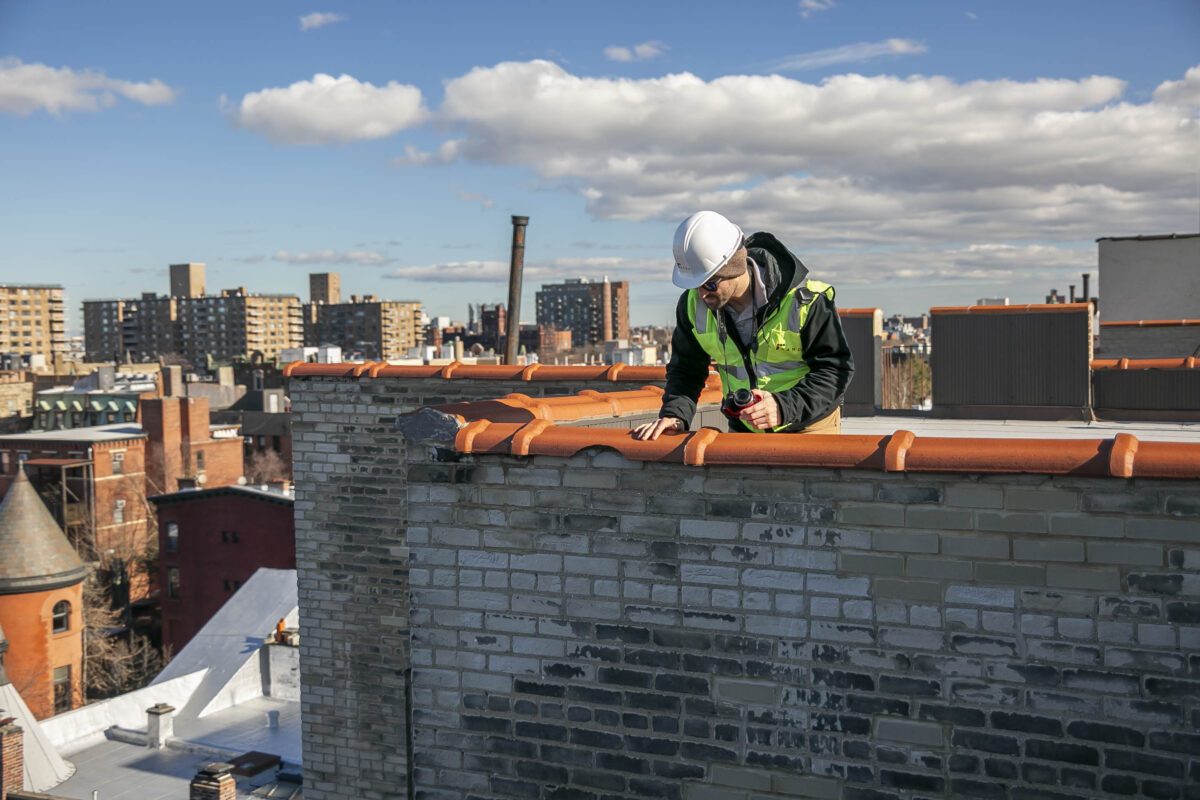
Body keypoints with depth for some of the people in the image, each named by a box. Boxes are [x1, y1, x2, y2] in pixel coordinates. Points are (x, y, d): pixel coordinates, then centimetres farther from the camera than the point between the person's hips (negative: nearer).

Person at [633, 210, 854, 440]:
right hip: (743, 426, 4)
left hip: (810, 424, -3)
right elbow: (686, 369, 4)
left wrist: (784, 406, -30)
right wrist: (675, 414, -16)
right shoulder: (693, 303, -6)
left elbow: (836, 368, -15)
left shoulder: (805, 301, -20)